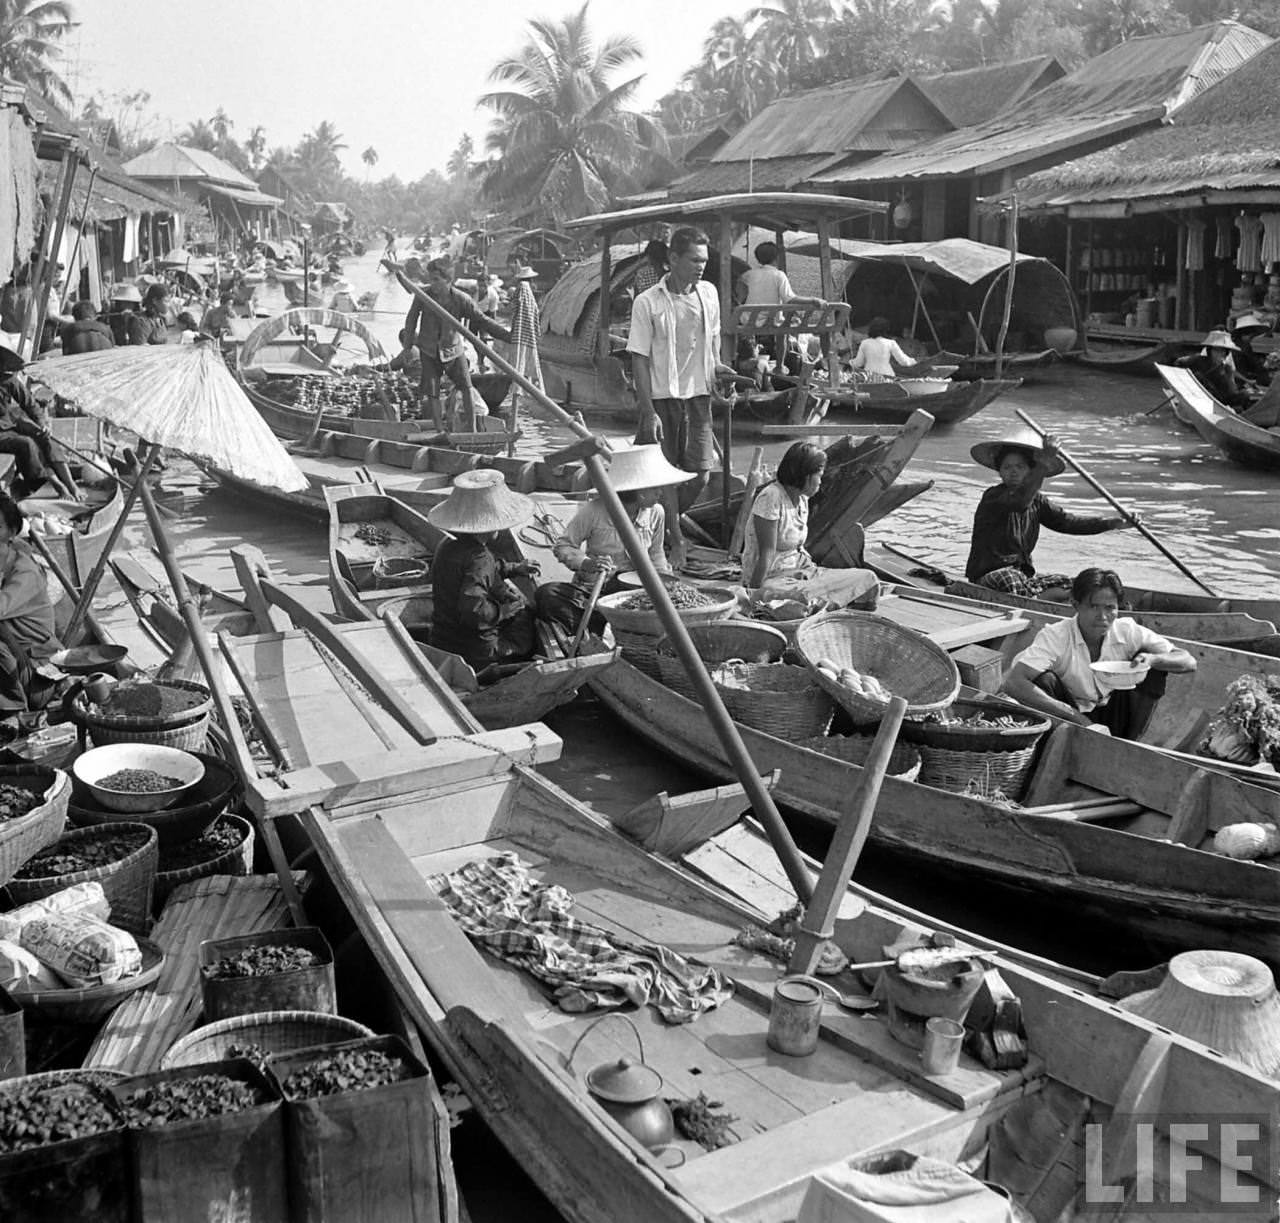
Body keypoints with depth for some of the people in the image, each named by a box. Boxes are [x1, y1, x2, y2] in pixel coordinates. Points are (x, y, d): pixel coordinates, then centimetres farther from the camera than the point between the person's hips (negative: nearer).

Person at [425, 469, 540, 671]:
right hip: (477, 654, -9)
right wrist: (506, 609, -20)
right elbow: (473, 611, -36)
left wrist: (514, 569, 25)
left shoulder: (447, 547, 5)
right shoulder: (478, 558, -25)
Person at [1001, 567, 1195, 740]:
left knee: (1154, 666, -13)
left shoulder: (1127, 631, -12)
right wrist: (1078, 719, -38)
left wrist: (1153, 659, -35)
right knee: (1043, 680, -30)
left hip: (1112, 719, 3)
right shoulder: (1055, 636, -23)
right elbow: (1013, 684, -37)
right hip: (1070, 721, -3)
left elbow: (1189, 663, -10)